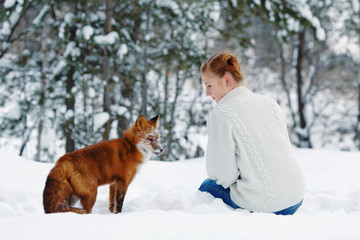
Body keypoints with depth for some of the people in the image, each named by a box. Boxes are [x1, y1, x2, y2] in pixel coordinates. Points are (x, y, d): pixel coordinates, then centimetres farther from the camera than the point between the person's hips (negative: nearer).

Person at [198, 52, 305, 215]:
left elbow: (224, 173, -11)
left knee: (208, 186, 23)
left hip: (261, 205, -7)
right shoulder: (270, 103, 8)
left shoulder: (220, 115, -12)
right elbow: (286, 149, 13)